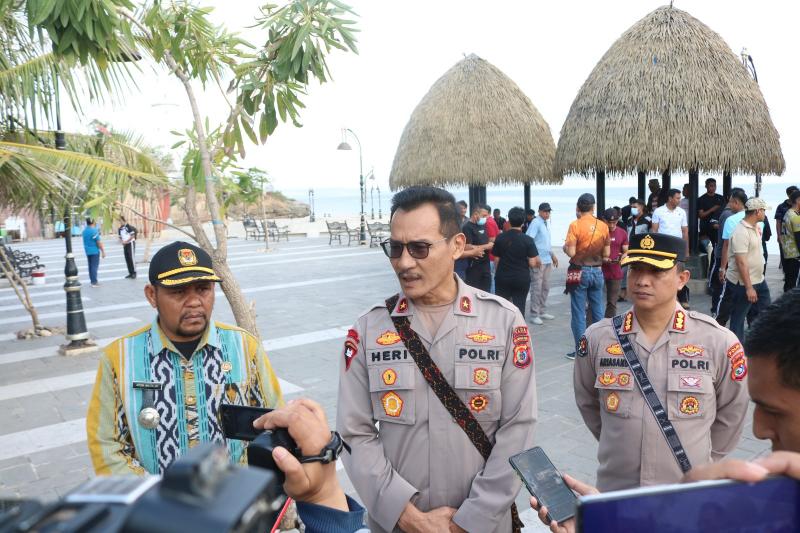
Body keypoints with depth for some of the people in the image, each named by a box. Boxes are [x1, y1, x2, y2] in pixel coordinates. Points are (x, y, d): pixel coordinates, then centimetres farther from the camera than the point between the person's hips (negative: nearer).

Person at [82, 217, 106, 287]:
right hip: (95, 251, -8)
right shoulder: (94, 231, -16)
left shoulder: (84, 230, 9)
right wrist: (103, 251, -13)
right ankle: (94, 282, -4)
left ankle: (92, 281, 19)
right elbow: (99, 242, -16)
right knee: (95, 266, -4)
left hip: (87, 251, 8)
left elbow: (86, 241, 18)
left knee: (90, 266, 13)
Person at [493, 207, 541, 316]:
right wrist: (538, 263, 11)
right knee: (519, 308, 6)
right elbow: (532, 263, -10)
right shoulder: (528, 240, -9)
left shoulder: (500, 238, -3)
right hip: (522, 279, -2)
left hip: (502, 278, 2)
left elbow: (497, 259, 0)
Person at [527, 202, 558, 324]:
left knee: (545, 287, 14)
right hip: (538, 261, -9)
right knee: (536, 288, -5)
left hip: (547, 260, 9)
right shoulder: (535, 223, -12)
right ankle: (534, 314, 2)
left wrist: (552, 255, 27)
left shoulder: (546, 224, 15)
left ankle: (542, 311, 25)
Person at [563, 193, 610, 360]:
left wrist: (565, 247, 3)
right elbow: (606, 254, 3)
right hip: (597, 272, 4)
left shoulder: (575, 225, -13)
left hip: (579, 272, -4)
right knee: (598, 311, 14)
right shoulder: (603, 226, -1)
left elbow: (571, 252, -17)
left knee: (579, 313, 3)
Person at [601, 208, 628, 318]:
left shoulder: (623, 233, 6)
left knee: (612, 303, 8)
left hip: (616, 273, 3)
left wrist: (622, 257, -13)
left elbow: (626, 252, 10)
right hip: (599, 271, -3)